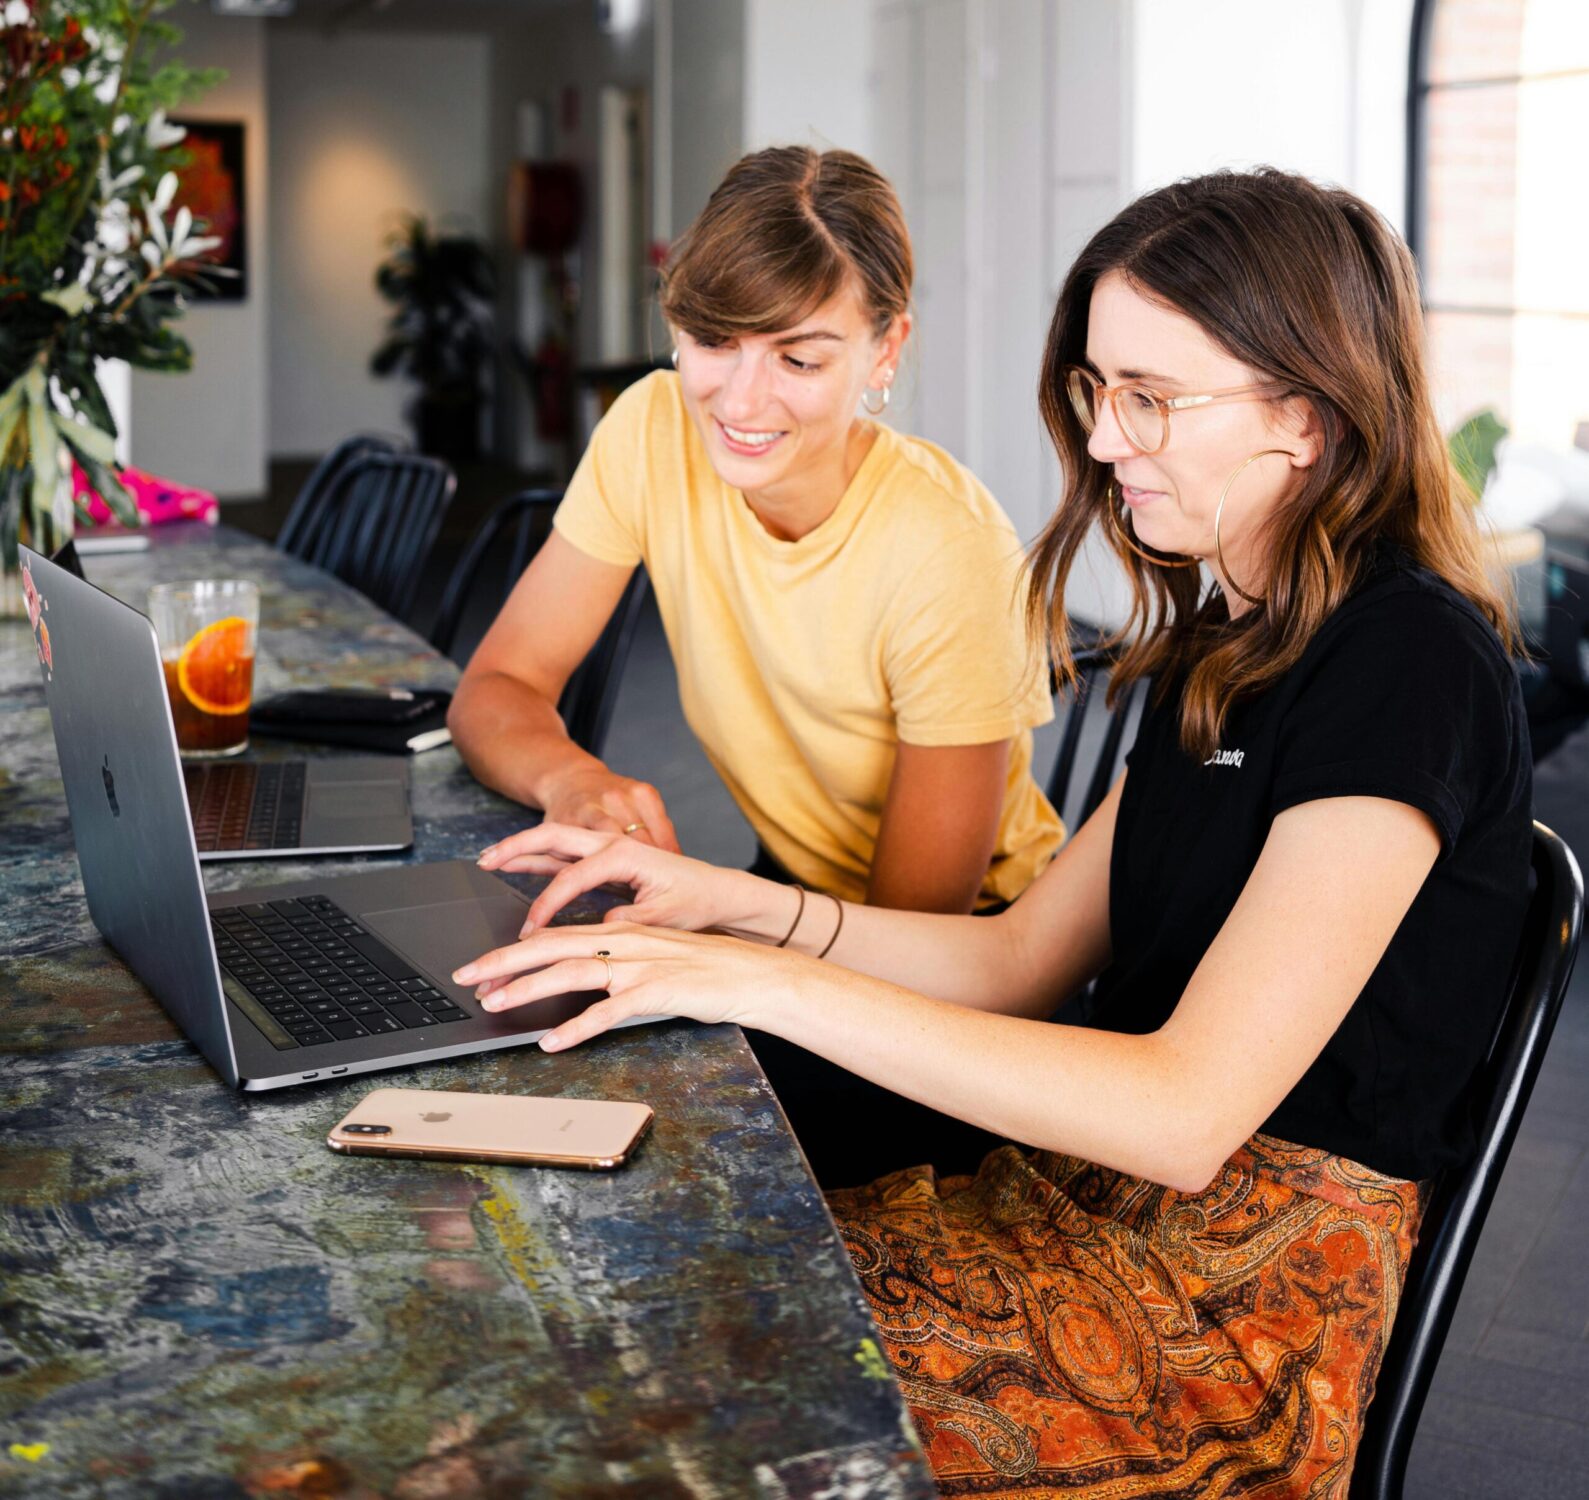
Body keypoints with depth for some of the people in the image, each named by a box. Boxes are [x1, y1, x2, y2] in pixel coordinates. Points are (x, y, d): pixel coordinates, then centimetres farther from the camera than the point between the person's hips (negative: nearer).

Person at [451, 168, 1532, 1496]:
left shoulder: (1410, 665, -18)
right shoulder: (1233, 639, 12)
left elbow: (1186, 1110, -25)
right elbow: (1024, 958, 14)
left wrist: (765, 982, -26)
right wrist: (735, 903, 1)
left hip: (1242, 1302, -8)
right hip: (1092, 1203, 8)